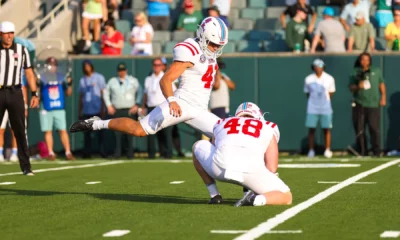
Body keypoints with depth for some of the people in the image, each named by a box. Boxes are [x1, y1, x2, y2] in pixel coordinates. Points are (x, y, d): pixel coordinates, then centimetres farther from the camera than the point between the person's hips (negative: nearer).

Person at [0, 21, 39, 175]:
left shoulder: (21, 50, 6)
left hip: (15, 93, 1)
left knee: (20, 131, -1)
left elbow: (29, 73, 8)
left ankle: (26, 167, 1)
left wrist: (34, 94, 2)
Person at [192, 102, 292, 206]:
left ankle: (214, 195, 25)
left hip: (222, 164, 1)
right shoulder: (267, 128, 30)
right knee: (286, 197, 21)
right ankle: (256, 199, -11)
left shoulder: (221, 124, 35)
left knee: (198, 147, 34)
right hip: (251, 169, -1)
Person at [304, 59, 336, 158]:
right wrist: (314, 101, 7)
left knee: (326, 129, -1)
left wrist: (325, 101, 8)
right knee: (311, 128, -2)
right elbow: (307, 93, 10)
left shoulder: (329, 79, 0)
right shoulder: (308, 79, 1)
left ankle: (327, 150, 6)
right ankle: (311, 150, 4)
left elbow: (331, 93, 8)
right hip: (312, 108, 0)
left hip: (325, 108, 0)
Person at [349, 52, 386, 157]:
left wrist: (383, 97, 5)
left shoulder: (376, 71, 12)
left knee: (374, 127, -9)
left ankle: (377, 151, -4)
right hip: (359, 104, 1)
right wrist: (358, 86, -15)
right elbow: (351, 87, 6)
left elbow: (382, 84, 16)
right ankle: (362, 151, 5)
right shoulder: (355, 72, 9)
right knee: (359, 129, -1)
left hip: (374, 104, -1)